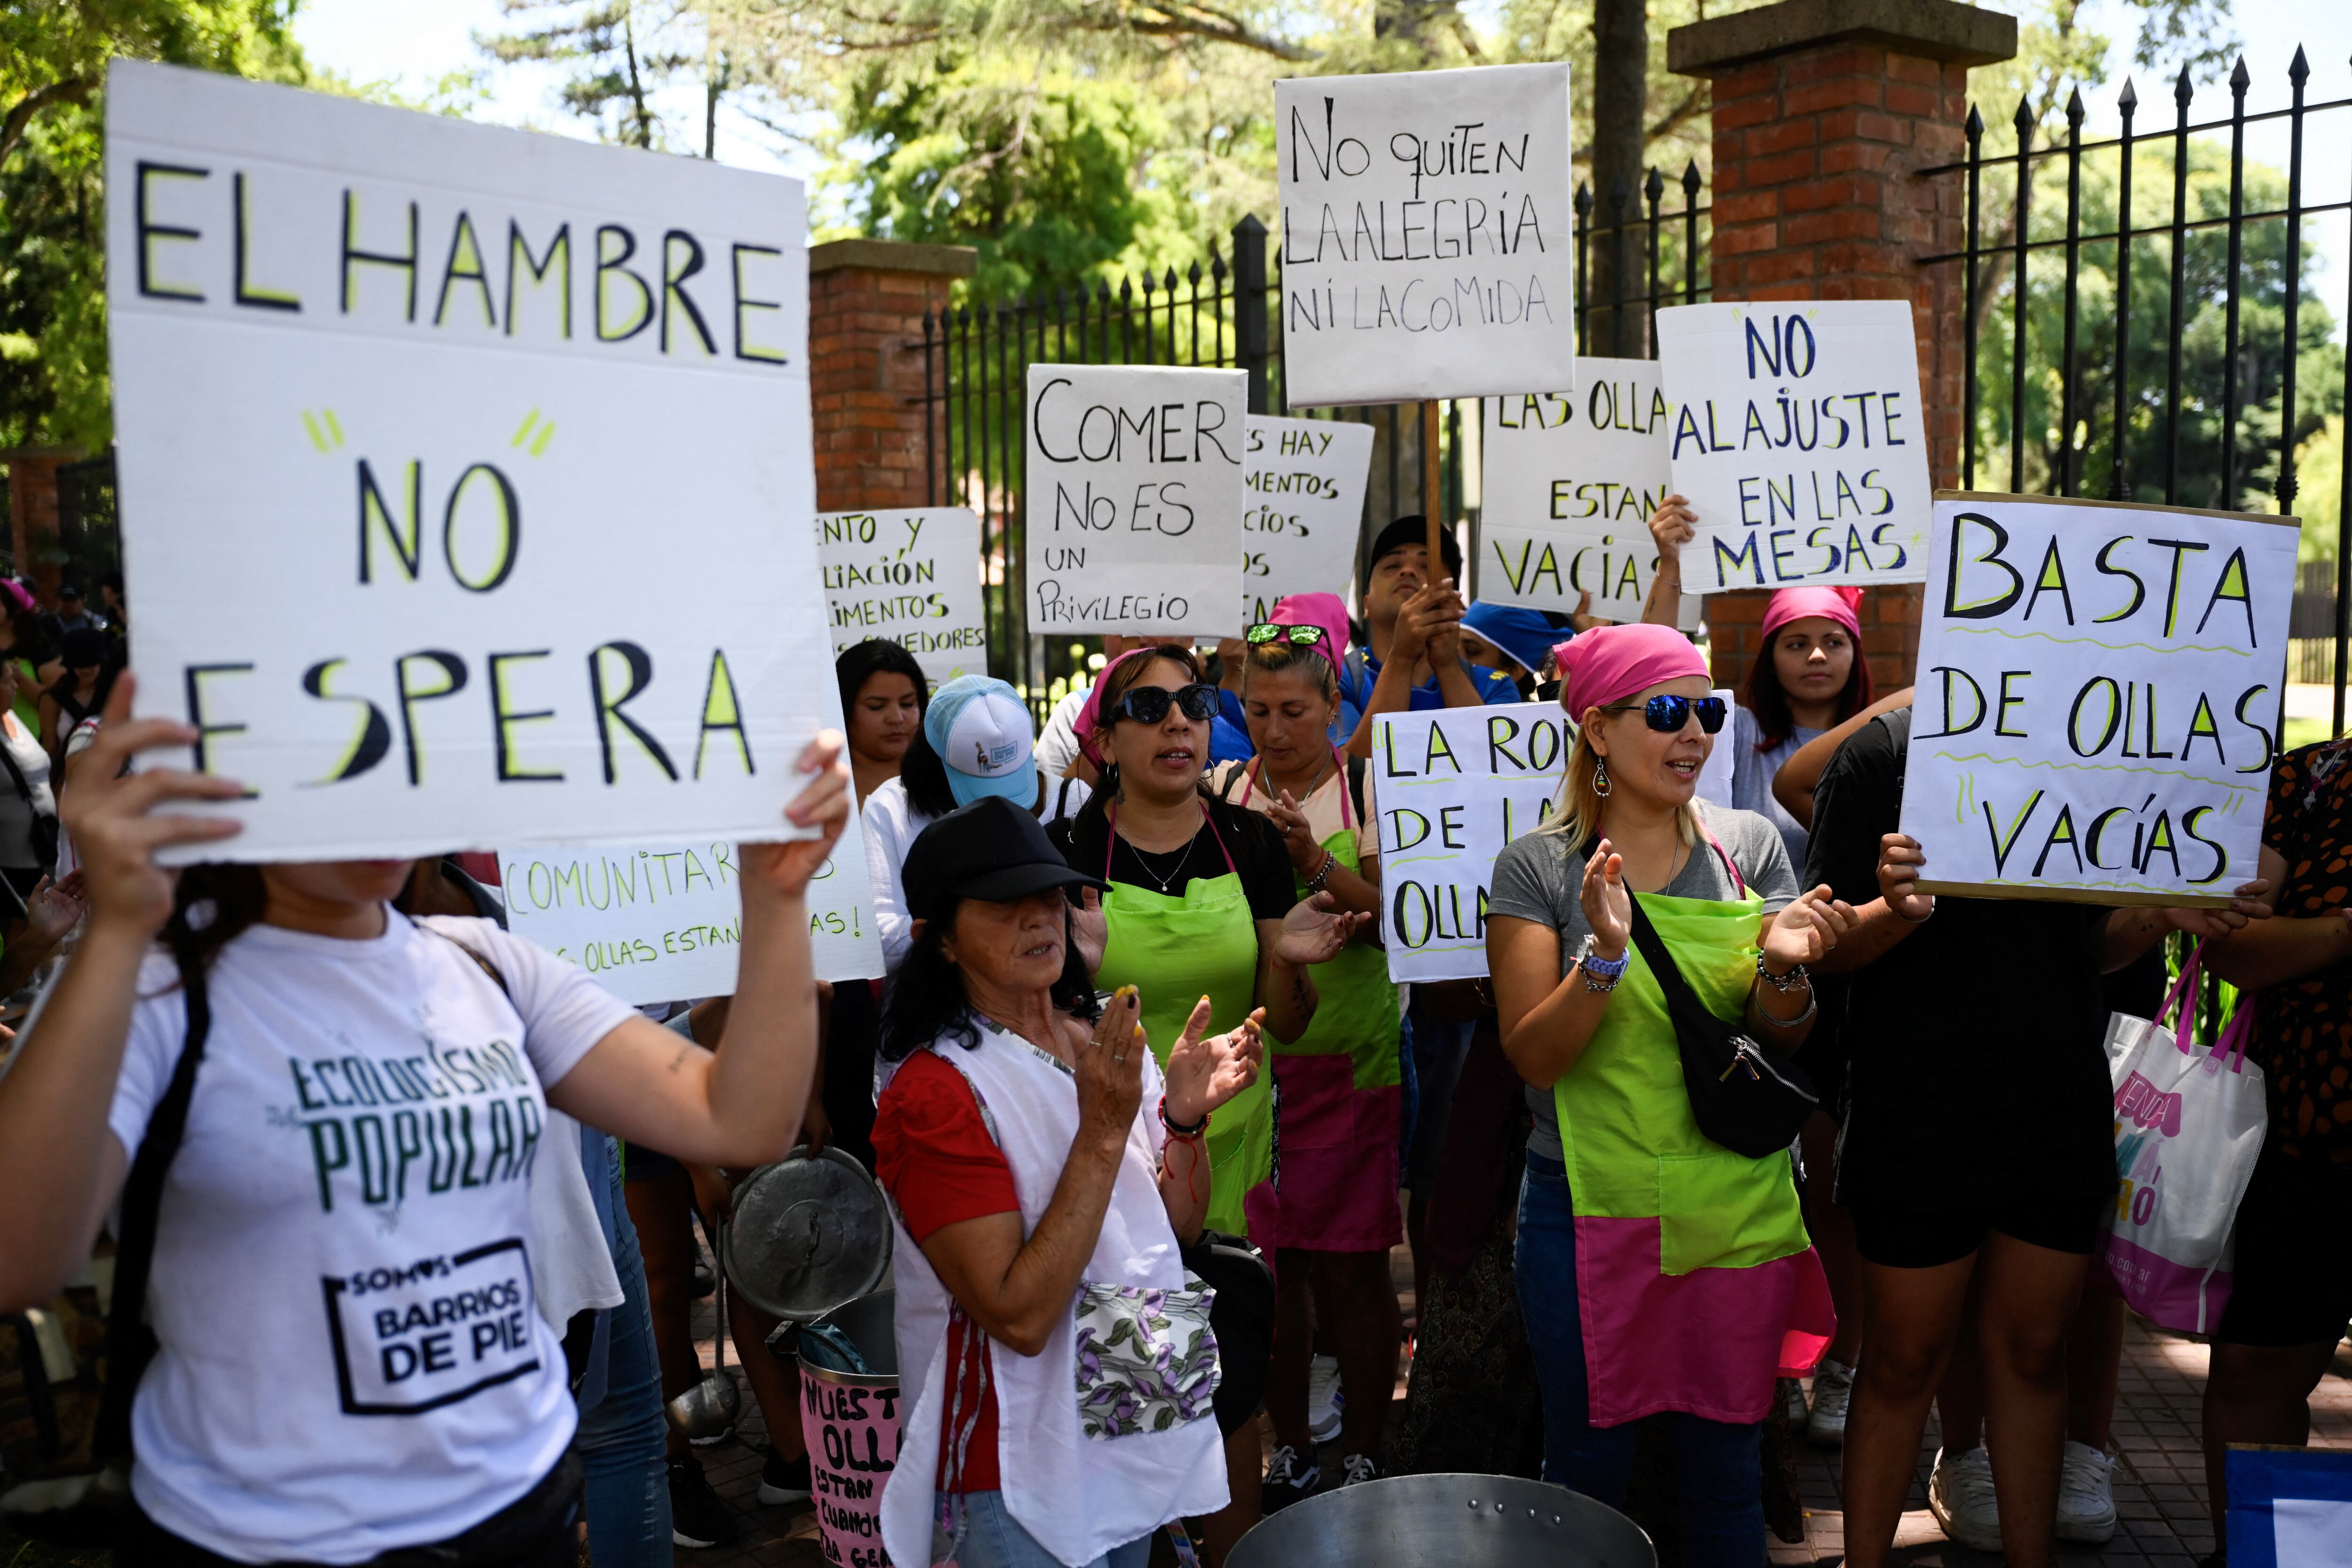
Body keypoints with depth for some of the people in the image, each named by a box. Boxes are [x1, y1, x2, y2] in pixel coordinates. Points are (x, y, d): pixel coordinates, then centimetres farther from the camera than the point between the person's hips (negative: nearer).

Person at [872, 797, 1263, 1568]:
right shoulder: (934, 1091, -21)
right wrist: (1102, 1133, -29)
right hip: (1021, 1472, -7)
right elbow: (1018, 1316, -26)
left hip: (1142, 1432, 7)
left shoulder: (1106, 1040, 2)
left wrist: (1186, 1114, -12)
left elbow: (1181, 1224, 7)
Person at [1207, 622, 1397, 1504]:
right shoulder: (1221, 791, 6)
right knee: (1268, 1256, 9)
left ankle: (1363, 1455, 17)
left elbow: (1390, 915, -9)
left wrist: (1312, 860, -25)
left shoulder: (1367, 787, 0)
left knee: (1351, 1261, 2)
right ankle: (1289, 1451, 24)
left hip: (1348, 1058, -2)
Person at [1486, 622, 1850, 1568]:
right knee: (1588, 1463, 11)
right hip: (1591, 1208, -2)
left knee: (1727, 1462, 14)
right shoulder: (1537, 869, -5)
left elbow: (1782, 1041, 1)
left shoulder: (1750, 845, 2)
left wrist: (1784, 966, -21)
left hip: (1738, 1204, 2)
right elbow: (1535, 1057, -12)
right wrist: (1604, 956, -27)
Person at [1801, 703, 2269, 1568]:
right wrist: (1894, 912, -29)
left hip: (2063, 1104, 5)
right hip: (1920, 1112, -4)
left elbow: (2094, 945, 14)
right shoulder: (1887, 747, -7)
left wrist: (2163, 914, -7)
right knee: (1906, 1359, 6)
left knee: (2033, 1350, 15)